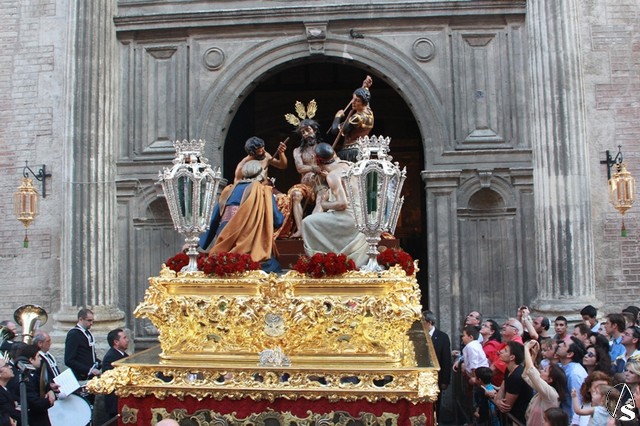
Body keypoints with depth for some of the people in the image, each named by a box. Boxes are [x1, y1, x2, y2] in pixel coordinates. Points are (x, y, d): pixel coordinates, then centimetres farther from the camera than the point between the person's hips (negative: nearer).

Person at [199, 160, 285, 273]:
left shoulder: (229, 190, 20)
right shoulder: (263, 191, 8)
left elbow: (213, 220, 20)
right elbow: (277, 221, 7)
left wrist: (200, 244, 26)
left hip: (223, 246, 5)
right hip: (248, 246, -4)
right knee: (273, 268, -1)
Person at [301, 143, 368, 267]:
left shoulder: (332, 175, -18)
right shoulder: (344, 164, 8)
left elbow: (342, 203, -24)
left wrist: (324, 204, -9)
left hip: (349, 216, -9)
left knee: (307, 222, -8)